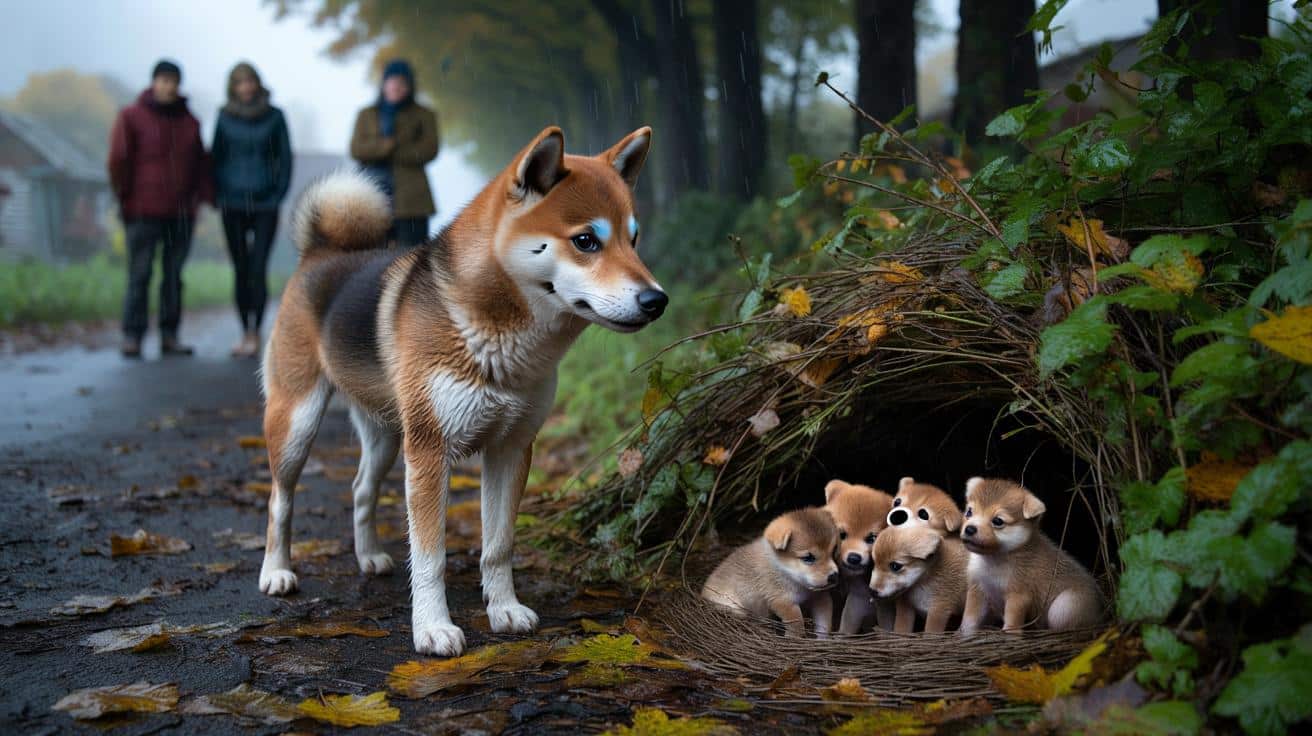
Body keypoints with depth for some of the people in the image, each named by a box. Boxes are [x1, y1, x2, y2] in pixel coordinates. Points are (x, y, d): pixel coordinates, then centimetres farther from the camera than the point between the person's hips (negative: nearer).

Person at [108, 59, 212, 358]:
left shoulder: (189, 121, 13)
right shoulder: (132, 117, -1)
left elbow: (200, 163, 15)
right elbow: (118, 160, -3)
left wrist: (205, 196, 3)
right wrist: (125, 198, -6)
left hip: (181, 212, 4)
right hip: (143, 211, -4)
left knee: (174, 274, 6)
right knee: (139, 275, -6)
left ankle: (169, 336, 10)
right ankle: (132, 337, -4)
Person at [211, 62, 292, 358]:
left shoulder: (274, 116, 2)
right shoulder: (225, 117, 6)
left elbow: (285, 158, 5)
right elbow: (217, 156, 11)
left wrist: (278, 195, -4)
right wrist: (218, 195, 1)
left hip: (265, 204, -2)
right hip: (233, 206, 2)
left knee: (258, 269, -11)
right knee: (240, 270, 4)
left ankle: (254, 333, -10)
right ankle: (246, 333, 11)